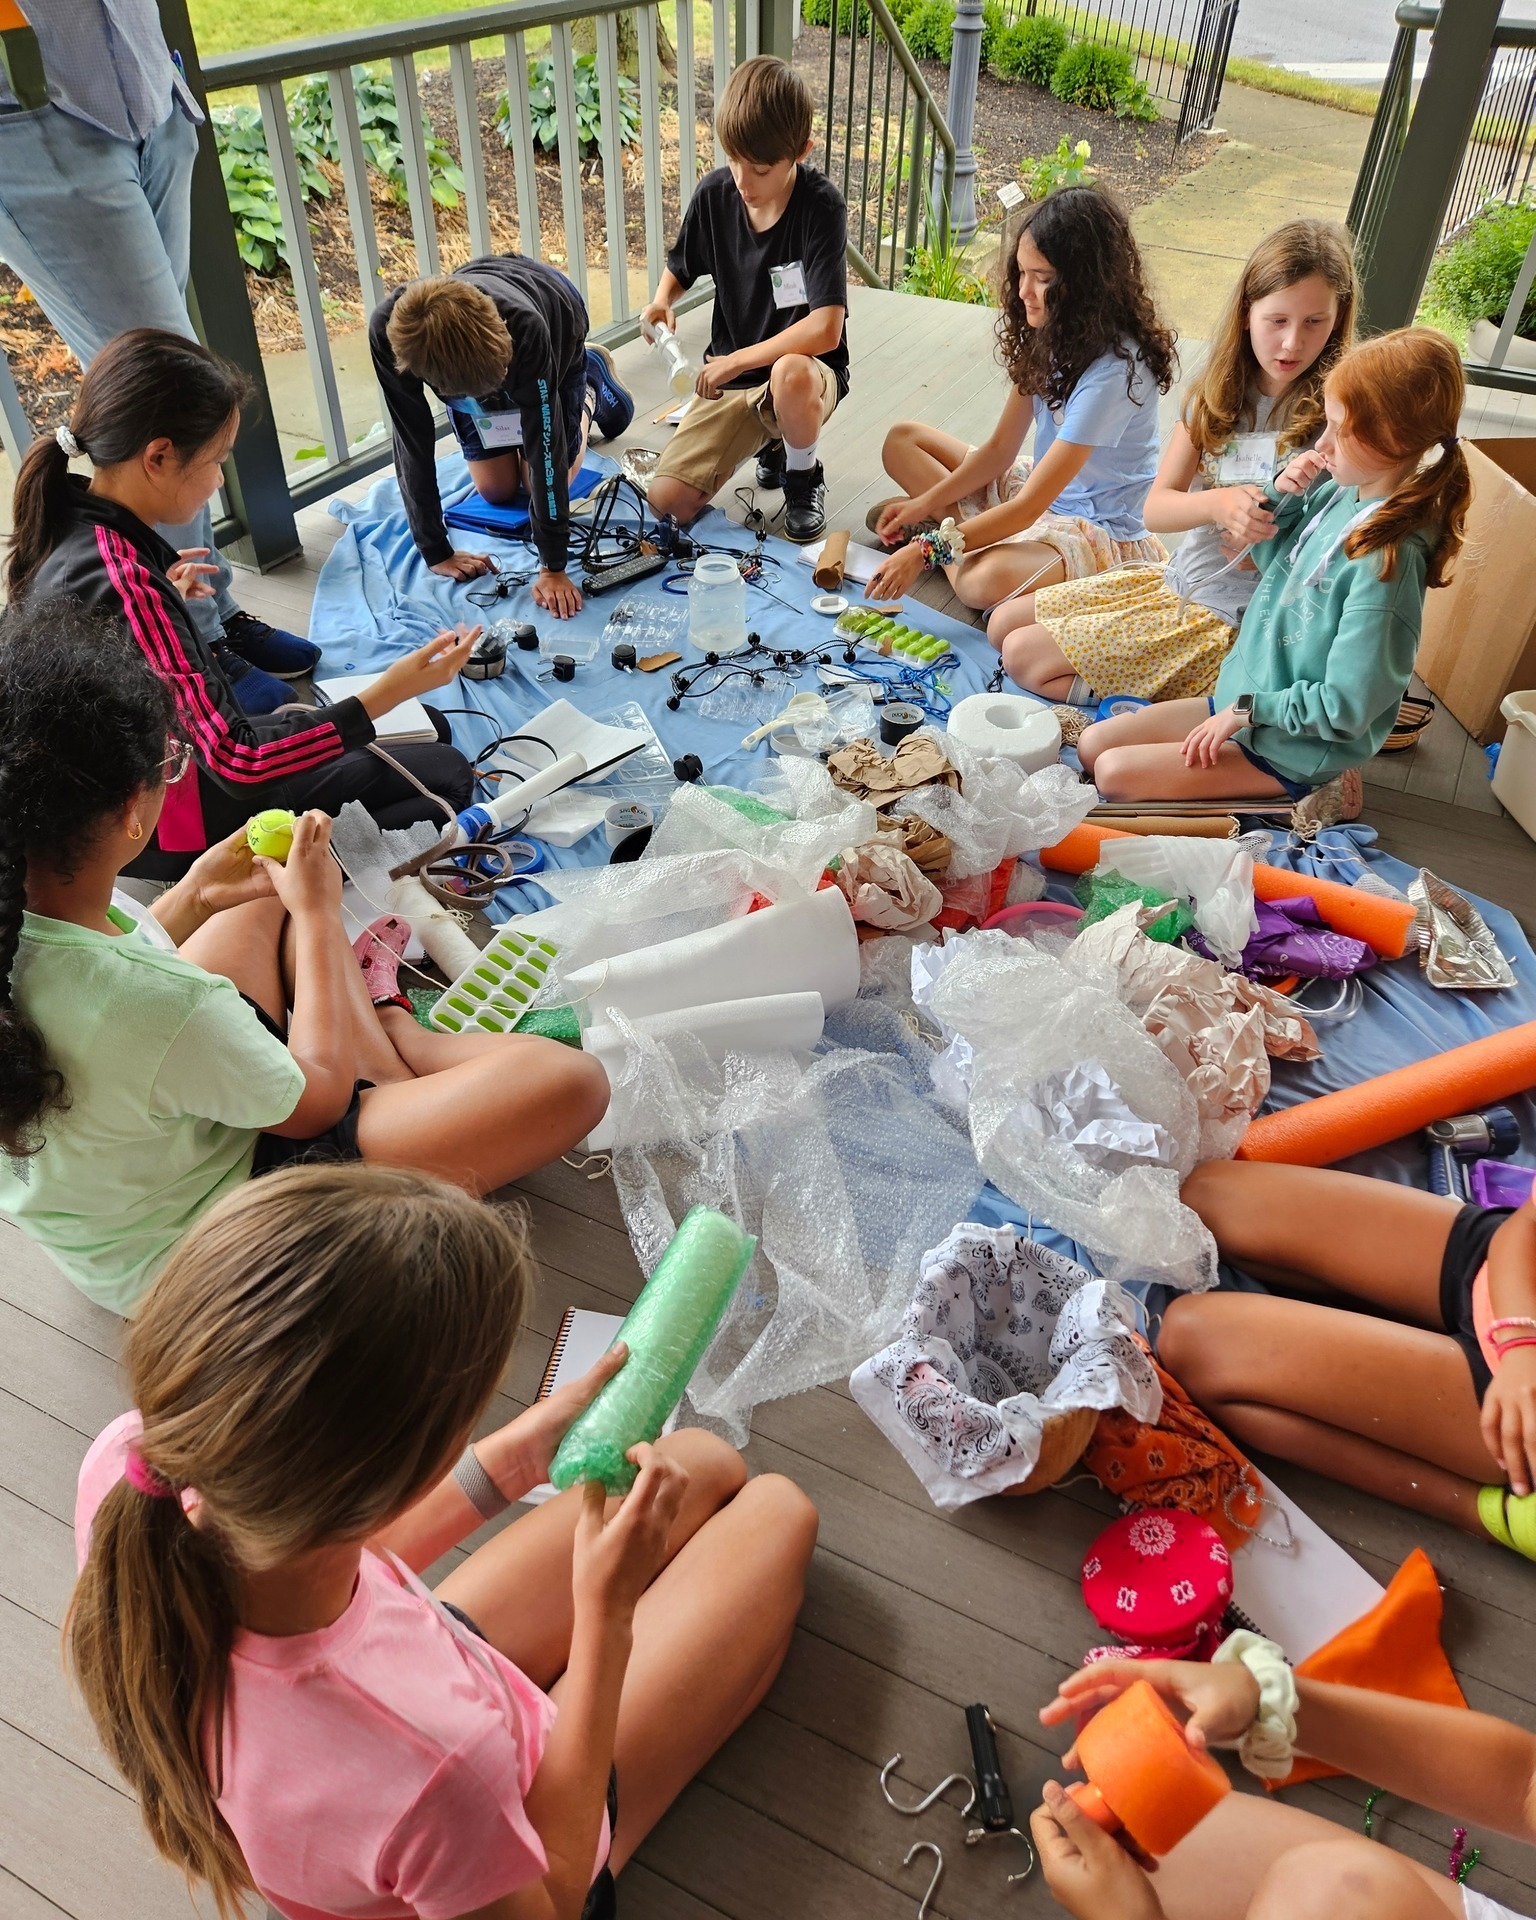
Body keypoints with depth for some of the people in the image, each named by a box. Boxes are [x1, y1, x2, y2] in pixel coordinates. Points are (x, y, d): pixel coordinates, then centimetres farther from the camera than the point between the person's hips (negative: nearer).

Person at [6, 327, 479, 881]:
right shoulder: (120, 582, -34)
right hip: (169, 834, -9)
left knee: (430, 729, 15)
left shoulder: (72, 522, -5)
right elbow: (237, 763, -34)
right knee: (447, 776, -6)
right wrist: (391, 689, -34)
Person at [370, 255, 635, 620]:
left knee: (539, 483, 5)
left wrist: (553, 566, -41)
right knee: (496, 491, 7)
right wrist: (436, 552, -31)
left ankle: (589, 391, 30)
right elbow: (413, 445, -34)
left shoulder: (526, 328, -48)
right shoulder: (388, 330, -43)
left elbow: (544, 443, -42)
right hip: (465, 357, 2)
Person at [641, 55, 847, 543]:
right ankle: (768, 442, 17)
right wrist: (661, 301, -8)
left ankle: (804, 476, -6)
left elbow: (825, 329, -27)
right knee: (666, 502, -13)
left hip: (806, 371, -4)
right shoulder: (714, 194, -4)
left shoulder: (820, 206, -17)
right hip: (729, 375, 5)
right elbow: (680, 268, 16)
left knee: (791, 375, -43)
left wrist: (738, 360, -23)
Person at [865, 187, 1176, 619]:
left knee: (985, 579, -40)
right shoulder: (1049, 333, -3)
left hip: (1101, 530, -8)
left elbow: (1028, 506, -30)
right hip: (1042, 488, 8)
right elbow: (1000, 448, 2)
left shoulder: (1114, 369, -28)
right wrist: (925, 503, -9)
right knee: (902, 440, 9)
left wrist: (926, 550, -31)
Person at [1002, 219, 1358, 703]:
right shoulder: (1218, 391, 3)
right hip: (1177, 577, 7)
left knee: (1025, 657, -13)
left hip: (1228, 618, -7)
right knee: (1006, 622, 10)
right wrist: (1219, 503, -25)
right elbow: (1155, 508, -5)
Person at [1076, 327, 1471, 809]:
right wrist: (1281, 495, -4)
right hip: (1239, 698, 9)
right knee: (1093, 744, 6)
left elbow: (1346, 706, -24)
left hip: (1290, 747, -9)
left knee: (1114, 773, -16)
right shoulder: (1338, 492, -3)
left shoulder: (1389, 557, -26)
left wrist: (1249, 708, -16)